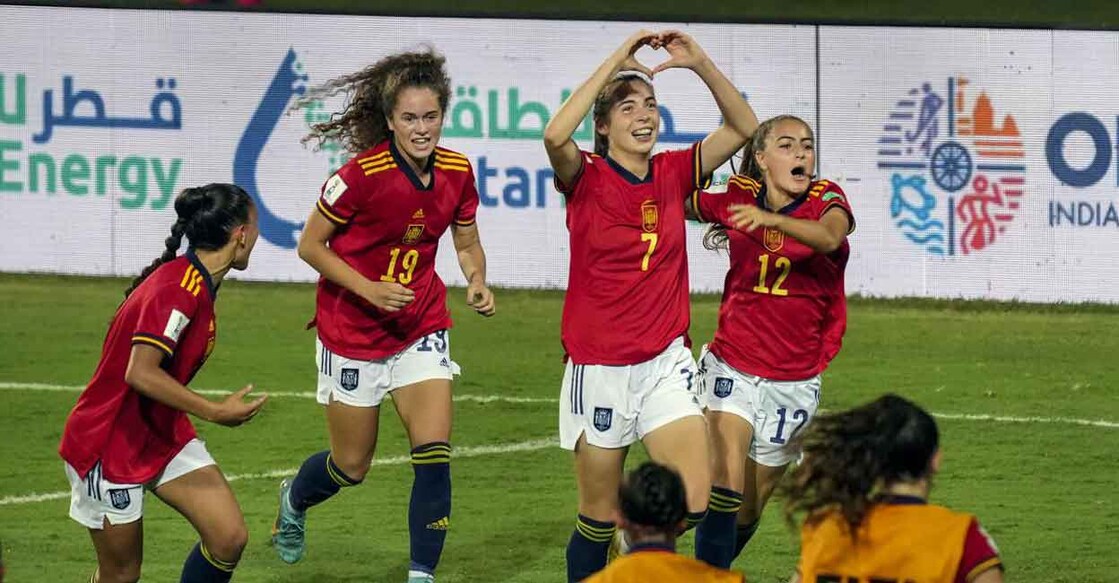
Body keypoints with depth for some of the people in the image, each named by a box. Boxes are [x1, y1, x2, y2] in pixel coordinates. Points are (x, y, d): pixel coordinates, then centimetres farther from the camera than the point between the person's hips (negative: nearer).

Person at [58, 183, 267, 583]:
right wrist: (216, 412, -27)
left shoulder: (197, 285, 4)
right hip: (108, 443, -9)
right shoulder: (179, 289, -25)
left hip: (164, 436, 9)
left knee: (230, 538, -5)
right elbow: (141, 374, -32)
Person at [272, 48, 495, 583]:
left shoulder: (456, 172, -6)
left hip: (421, 328, 3)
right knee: (351, 466, 9)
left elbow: (467, 243, 10)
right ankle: (294, 500, 44)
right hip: (352, 332, -3)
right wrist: (367, 288, -22)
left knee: (434, 453, -13)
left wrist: (477, 282, -10)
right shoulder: (363, 174, -21)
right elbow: (310, 245, -12)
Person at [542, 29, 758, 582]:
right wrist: (616, 61, -26)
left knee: (692, 502, -9)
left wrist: (701, 64, -13)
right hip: (598, 366, -3)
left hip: (666, 361, 3)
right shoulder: (587, 179, -8)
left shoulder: (673, 174, 4)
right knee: (600, 516, 4)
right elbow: (555, 135, -29)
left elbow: (743, 127, 1)